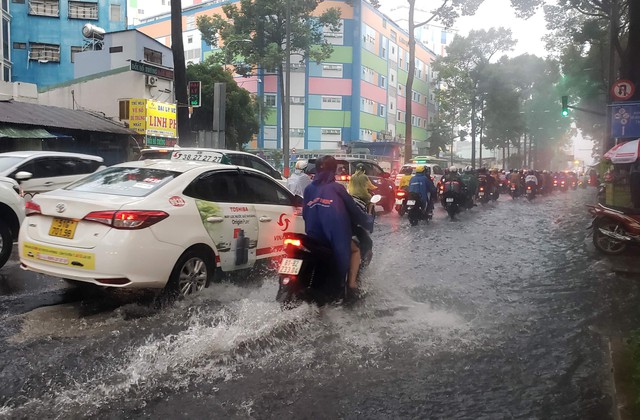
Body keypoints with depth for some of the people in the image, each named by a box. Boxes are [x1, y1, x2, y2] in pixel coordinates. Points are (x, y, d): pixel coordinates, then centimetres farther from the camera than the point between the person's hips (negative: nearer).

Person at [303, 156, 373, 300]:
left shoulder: (309, 189, 11)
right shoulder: (336, 188, -1)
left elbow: (305, 214, 16)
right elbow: (353, 210, 5)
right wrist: (367, 220, 21)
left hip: (313, 236, 5)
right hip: (336, 236, -4)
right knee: (355, 250, 21)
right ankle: (351, 285, 7)